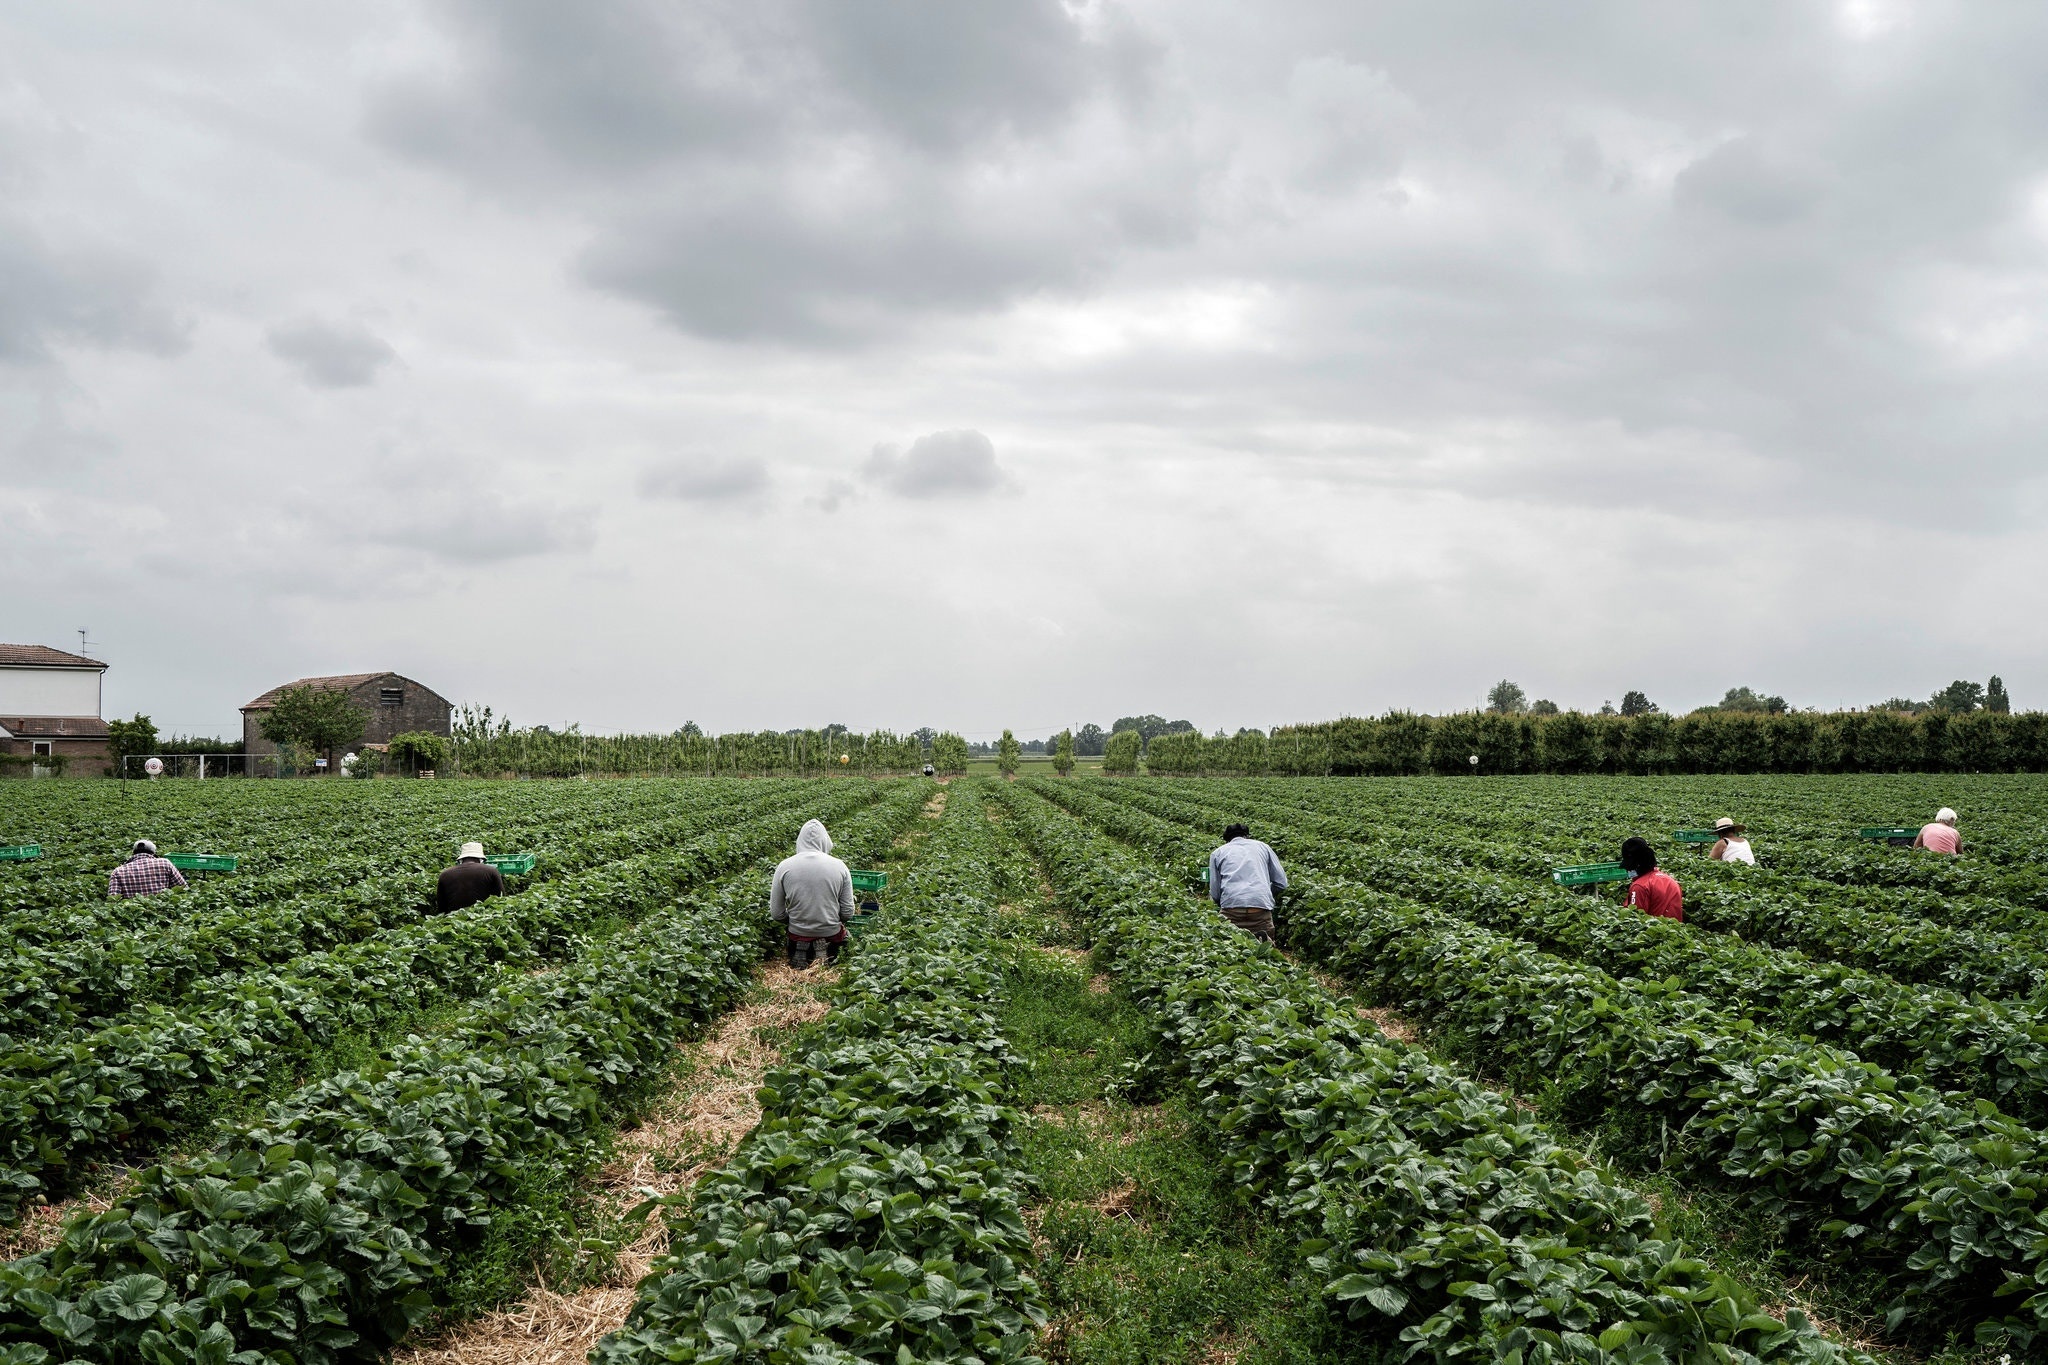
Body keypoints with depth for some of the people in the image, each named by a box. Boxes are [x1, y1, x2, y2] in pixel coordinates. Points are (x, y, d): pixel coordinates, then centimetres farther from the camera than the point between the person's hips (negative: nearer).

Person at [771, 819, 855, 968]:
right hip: (832, 933, -1)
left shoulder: (784, 867, -9)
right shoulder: (839, 866, -8)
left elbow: (777, 914, -4)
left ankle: (802, 951, 3)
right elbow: (847, 911, -4)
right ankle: (828, 951, 3)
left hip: (798, 932, 1)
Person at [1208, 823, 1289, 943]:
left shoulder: (1217, 853, 19)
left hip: (1231, 905, -1)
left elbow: (1215, 894, 12)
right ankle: (1263, 940, -21)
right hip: (1262, 904, 1)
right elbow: (1282, 883, 18)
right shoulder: (1262, 846, 22)